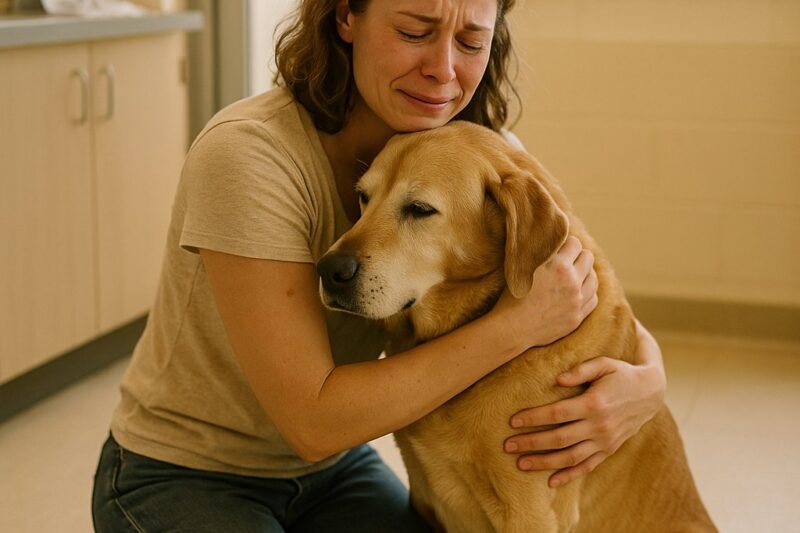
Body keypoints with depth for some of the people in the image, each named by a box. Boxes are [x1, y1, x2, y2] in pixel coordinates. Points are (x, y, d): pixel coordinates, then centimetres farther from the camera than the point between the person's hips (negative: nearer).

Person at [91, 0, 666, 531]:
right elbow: (312, 420, -29)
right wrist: (514, 326, -33)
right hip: (184, 479, -4)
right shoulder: (247, 155, -27)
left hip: (334, 468, 4)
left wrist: (645, 381, -26)